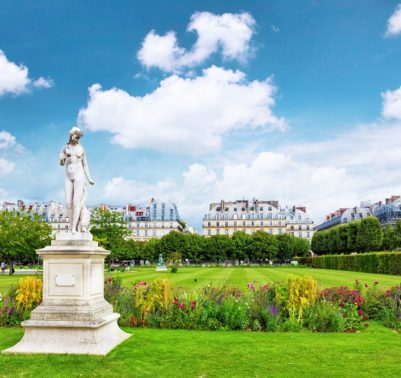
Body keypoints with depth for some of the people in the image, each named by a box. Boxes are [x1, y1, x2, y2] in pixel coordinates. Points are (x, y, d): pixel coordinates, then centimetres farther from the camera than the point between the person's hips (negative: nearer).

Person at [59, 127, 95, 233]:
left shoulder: (81, 149, 2)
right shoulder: (65, 148, 7)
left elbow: (85, 165, 7)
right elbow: (62, 164, 4)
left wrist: (89, 179, 3)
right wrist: (62, 159, -20)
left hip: (79, 176, -3)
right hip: (68, 178, 3)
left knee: (76, 202, -14)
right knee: (69, 203, -4)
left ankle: (74, 228, -16)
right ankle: (71, 227, 2)